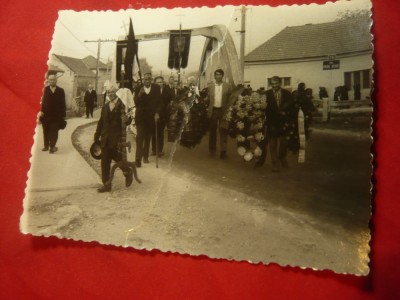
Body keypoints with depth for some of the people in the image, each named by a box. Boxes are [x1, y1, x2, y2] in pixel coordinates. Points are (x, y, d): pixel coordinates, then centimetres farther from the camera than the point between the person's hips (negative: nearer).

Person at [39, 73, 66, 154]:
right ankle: (46, 145, 24)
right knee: (46, 131, 13)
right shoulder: (46, 89, 3)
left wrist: (63, 115, -4)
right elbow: (43, 101, -1)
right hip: (46, 114, 2)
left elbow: (63, 103, -1)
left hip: (56, 115, -2)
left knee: (54, 131, 1)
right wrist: (42, 111, -11)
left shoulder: (61, 91, -1)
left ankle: (52, 146, 7)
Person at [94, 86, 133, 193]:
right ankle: (106, 184, 16)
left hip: (117, 139, -5)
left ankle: (128, 173, 29)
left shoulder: (122, 105, -5)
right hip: (106, 139, 6)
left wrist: (127, 119, -34)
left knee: (118, 158, -1)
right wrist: (97, 137, 13)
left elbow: (127, 119, -10)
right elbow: (101, 122, 16)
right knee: (105, 162, 6)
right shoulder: (105, 107, 13)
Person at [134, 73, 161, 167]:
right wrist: (139, 94, -21)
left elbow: (159, 102, 2)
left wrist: (157, 113, -7)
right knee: (140, 136, -8)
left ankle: (145, 156, 21)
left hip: (151, 116, 1)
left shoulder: (156, 88, 0)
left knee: (148, 137, 8)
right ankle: (138, 159, -9)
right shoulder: (138, 88, 0)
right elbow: (136, 102, -4)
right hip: (140, 115, -1)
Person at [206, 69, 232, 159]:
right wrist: (209, 109, -2)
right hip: (213, 110, 2)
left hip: (223, 111, -2)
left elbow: (230, 99, 2)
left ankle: (223, 151, 2)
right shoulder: (210, 86, 6)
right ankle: (212, 149, 23)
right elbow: (208, 98, 8)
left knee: (223, 131, -1)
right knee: (212, 130, 11)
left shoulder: (227, 86, 1)